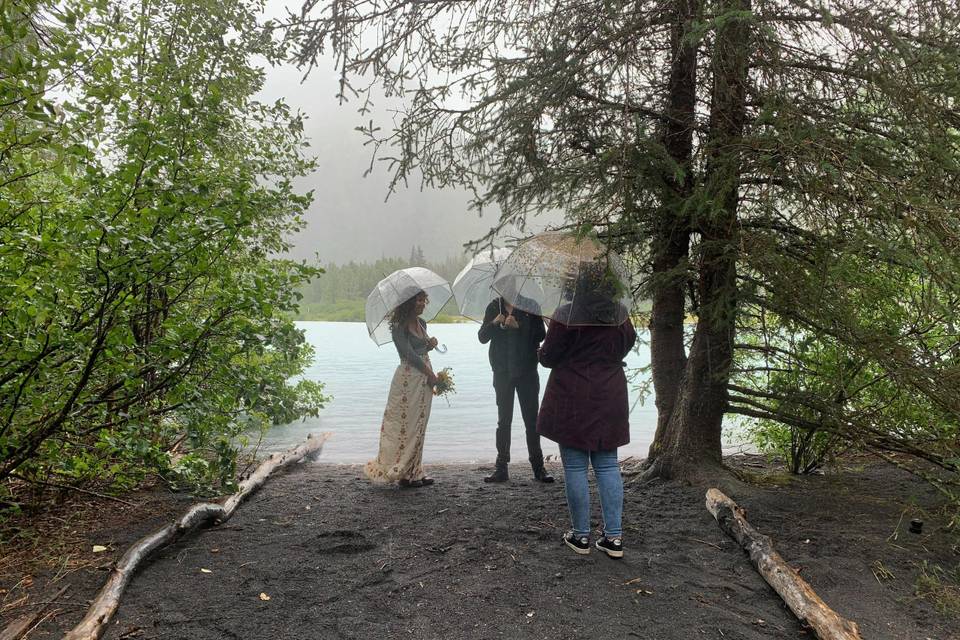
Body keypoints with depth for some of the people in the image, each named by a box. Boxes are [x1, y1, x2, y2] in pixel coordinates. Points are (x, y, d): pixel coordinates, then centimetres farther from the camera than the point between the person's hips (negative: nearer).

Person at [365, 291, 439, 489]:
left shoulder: (421, 323, 14)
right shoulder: (399, 327, -10)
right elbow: (409, 354, -16)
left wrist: (431, 344, 0)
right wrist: (431, 374, -12)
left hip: (424, 379, 8)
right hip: (409, 378, -8)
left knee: (419, 426, 10)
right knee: (406, 425, -4)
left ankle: (414, 472, 17)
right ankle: (403, 473, 3)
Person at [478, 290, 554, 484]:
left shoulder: (529, 306, 0)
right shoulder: (494, 307, 7)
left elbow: (540, 335, -8)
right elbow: (482, 337, 3)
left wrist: (518, 326, -20)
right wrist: (494, 323, -15)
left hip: (526, 370, -2)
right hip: (502, 371, 2)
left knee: (531, 418, 1)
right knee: (504, 420, 5)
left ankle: (538, 467, 8)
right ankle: (501, 468, 8)